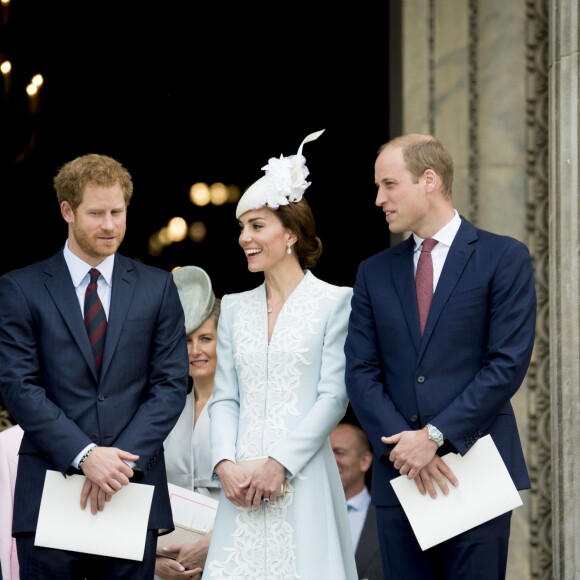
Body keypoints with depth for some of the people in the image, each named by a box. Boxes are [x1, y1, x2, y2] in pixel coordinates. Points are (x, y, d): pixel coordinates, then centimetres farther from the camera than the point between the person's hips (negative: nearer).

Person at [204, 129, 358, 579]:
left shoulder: (334, 301, 0)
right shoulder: (235, 307, 15)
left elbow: (333, 397, -7)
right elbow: (225, 398, 11)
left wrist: (279, 463, -14)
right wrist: (226, 464, -6)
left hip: (304, 477, -4)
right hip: (242, 480, 4)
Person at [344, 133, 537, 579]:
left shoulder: (504, 258, 0)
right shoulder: (374, 272, 14)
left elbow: (508, 364, -7)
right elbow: (362, 373, 7)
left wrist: (436, 435, -14)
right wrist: (402, 445, -9)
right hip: (399, 474, 4)